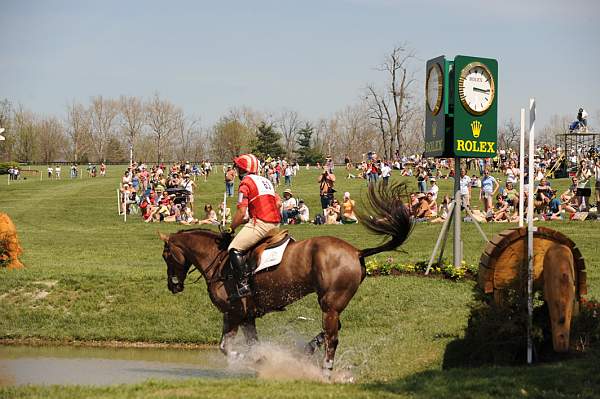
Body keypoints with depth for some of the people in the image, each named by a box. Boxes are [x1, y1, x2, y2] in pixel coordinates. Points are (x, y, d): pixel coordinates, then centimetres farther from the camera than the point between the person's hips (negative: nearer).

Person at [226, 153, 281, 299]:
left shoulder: (246, 183, -4)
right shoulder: (266, 181, 21)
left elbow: (241, 212, -9)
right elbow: (278, 203, 19)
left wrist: (231, 228, 3)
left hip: (260, 223, -9)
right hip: (275, 223, 9)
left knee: (235, 249, -10)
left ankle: (243, 286, -20)